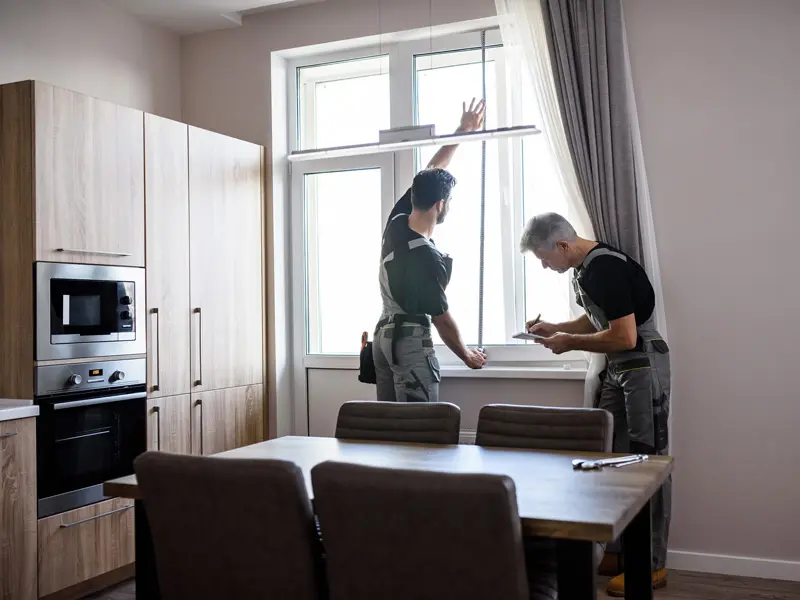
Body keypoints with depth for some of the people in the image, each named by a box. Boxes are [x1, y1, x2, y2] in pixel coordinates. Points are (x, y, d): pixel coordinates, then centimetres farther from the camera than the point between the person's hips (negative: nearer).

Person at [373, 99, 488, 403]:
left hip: (384, 335, 9)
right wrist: (466, 355, 2)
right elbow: (442, 319, -14)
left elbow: (429, 172, 11)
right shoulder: (428, 258, -23)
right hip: (411, 342, -9)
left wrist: (462, 131, 17)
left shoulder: (396, 221, -2)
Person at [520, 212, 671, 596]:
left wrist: (570, 343, -14)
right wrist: (555, 328, 7)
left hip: (643, 368, -10)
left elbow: (624, 337, -26)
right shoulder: (585, 268, 8)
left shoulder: (607, 269, -23)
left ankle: (653, 564, 6)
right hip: (617, 369, 10)